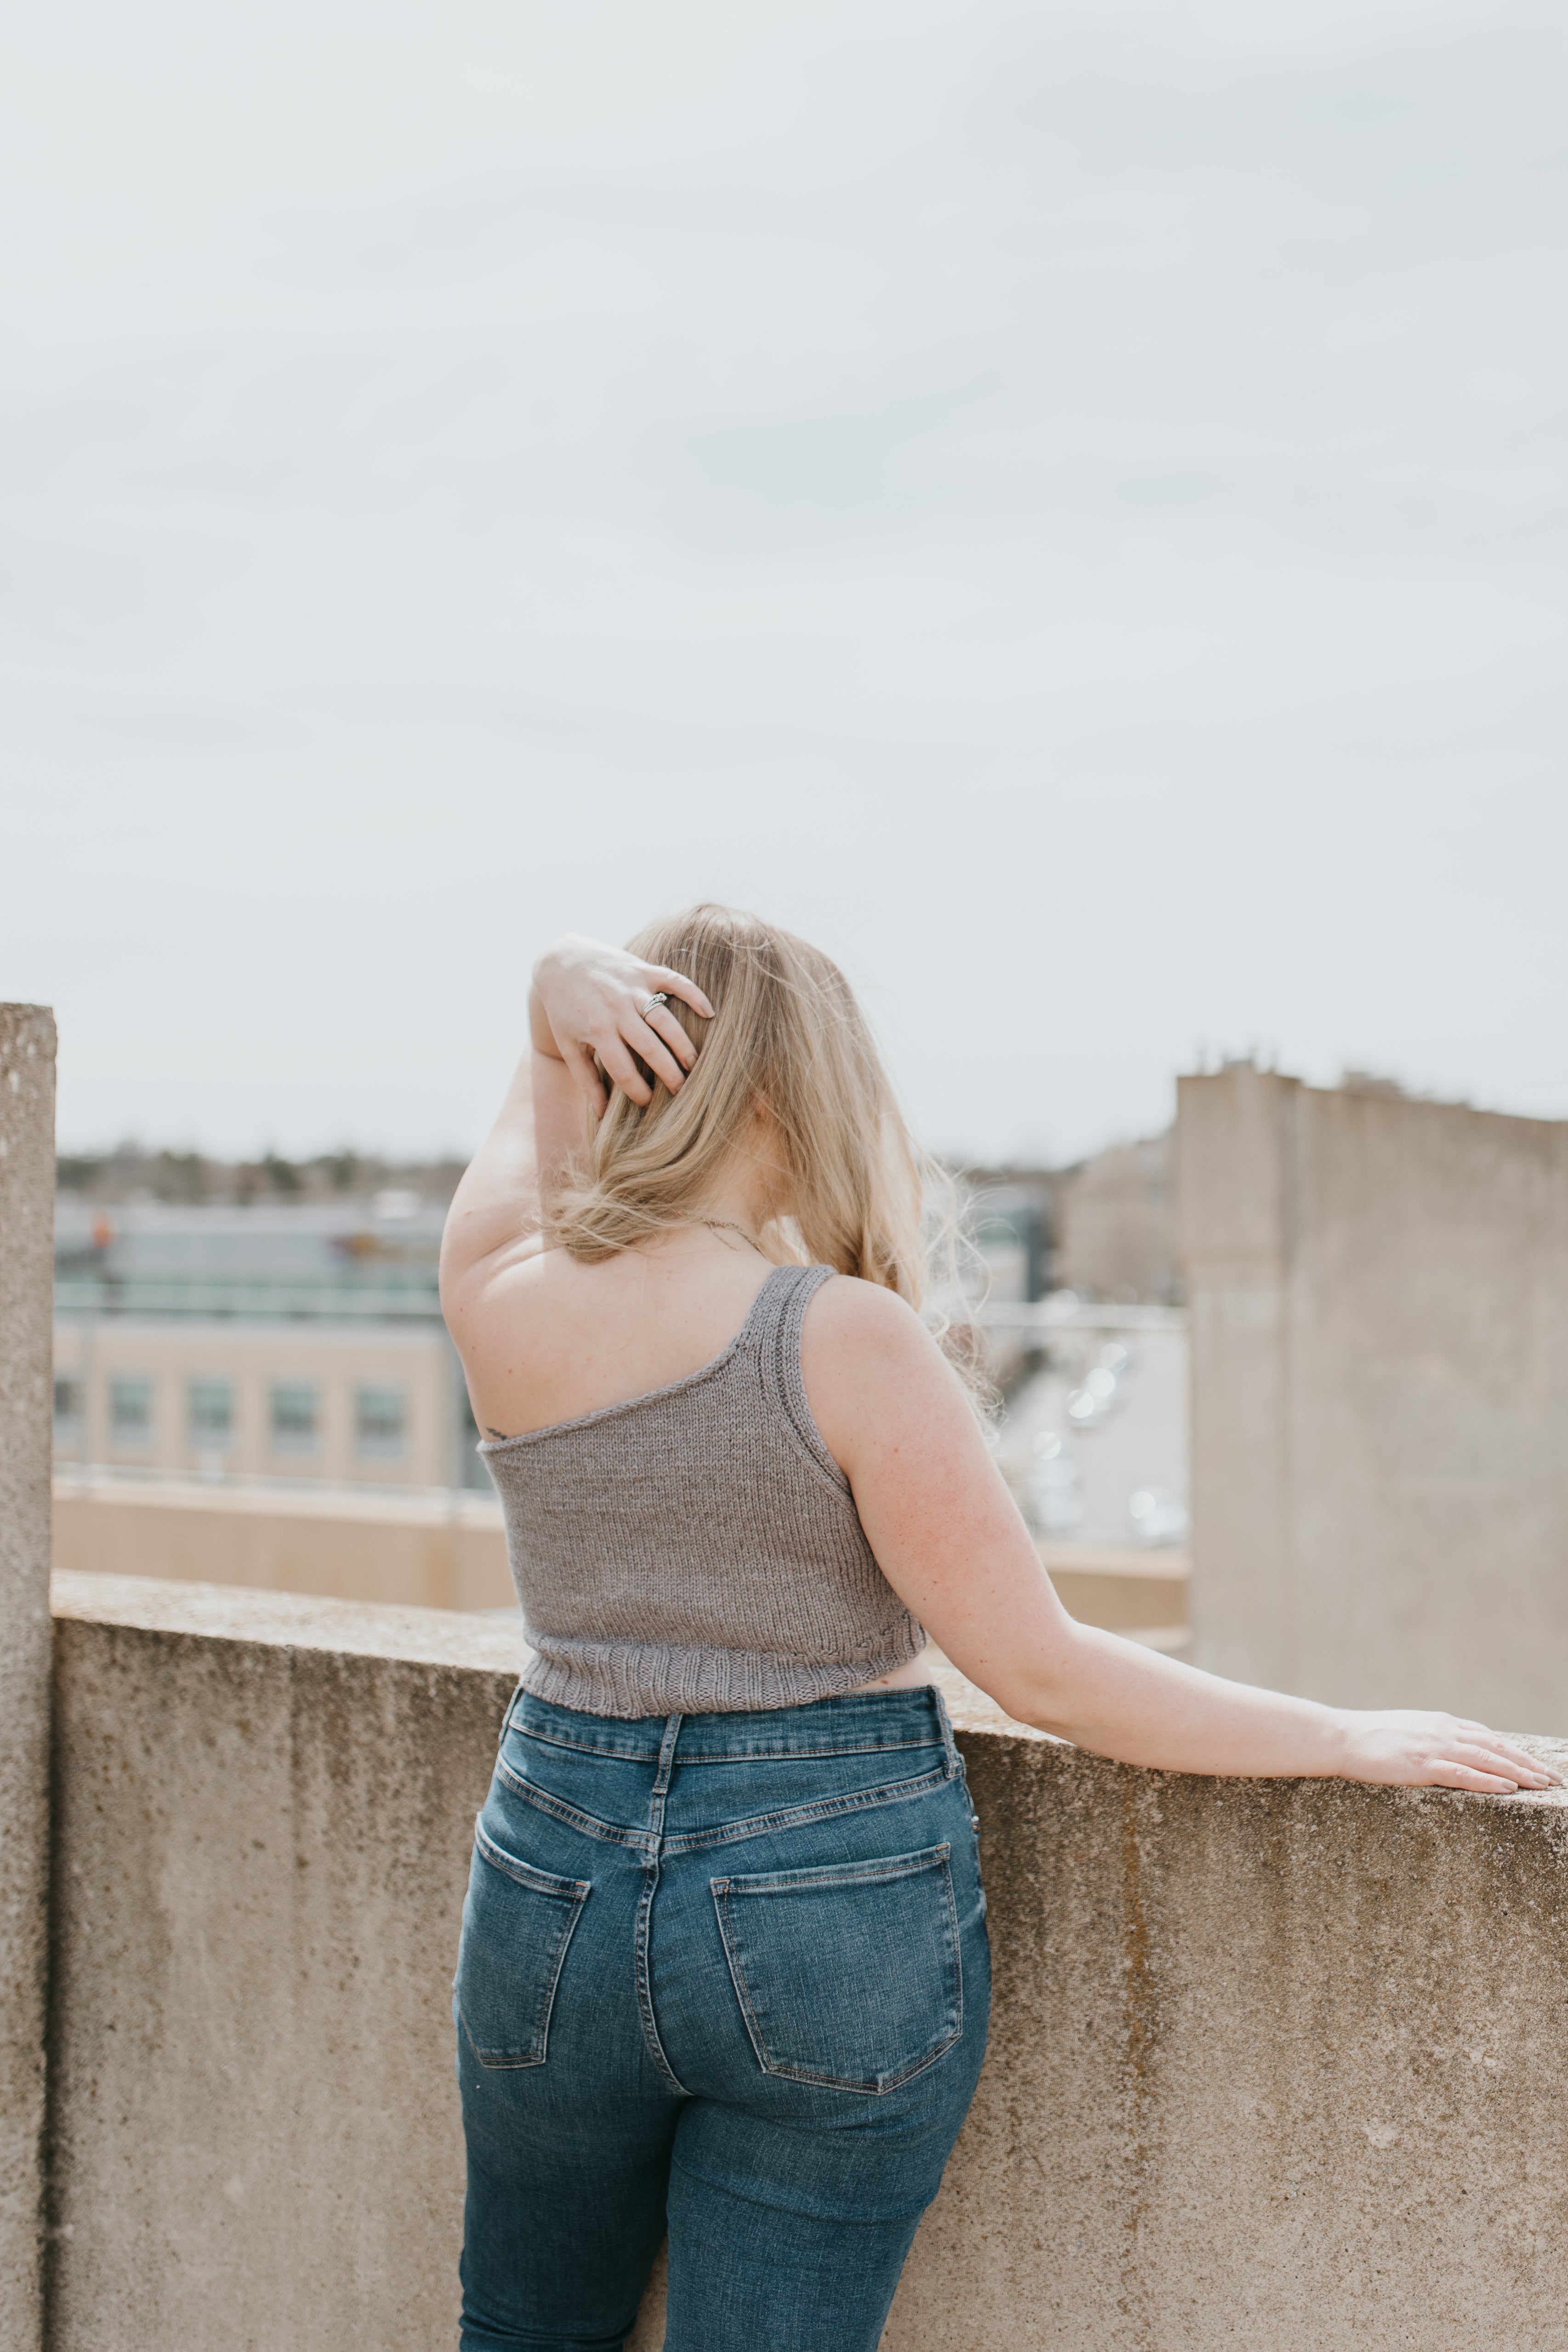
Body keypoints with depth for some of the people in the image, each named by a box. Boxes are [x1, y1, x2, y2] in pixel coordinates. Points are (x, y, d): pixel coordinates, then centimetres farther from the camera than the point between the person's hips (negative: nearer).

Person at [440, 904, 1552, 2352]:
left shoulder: (501, 1306, -6)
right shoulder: (842, 1339, -18)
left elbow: (553, 1094, 15)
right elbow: (1042, 1673, -14)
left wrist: (565, 998, -8)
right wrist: (1354, 1740, -6)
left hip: (558, 1868, 4)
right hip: (832, 1905, -4)